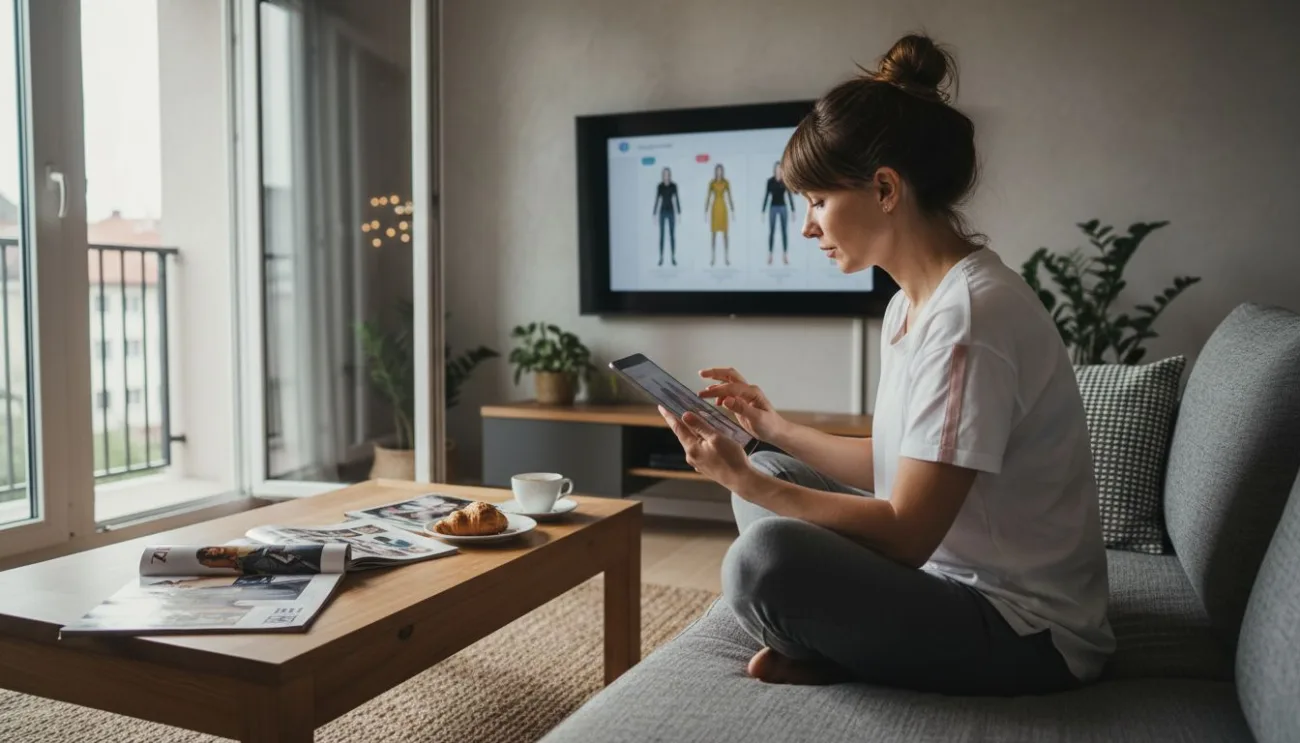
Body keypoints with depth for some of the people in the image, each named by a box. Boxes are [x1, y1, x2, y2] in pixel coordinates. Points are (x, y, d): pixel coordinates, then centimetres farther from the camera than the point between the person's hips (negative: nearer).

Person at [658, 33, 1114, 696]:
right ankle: (826, 643, -1)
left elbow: (906, 534, -24)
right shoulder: (912, 304, 5)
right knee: (769, 472, 14)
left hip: (1027, 636, -10)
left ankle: (830, 660, 1)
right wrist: (775, 429, 13)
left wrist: (745, 482, -19)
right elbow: (894, 464, 11)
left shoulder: (966, 320, -26)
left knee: (763, 558, -31)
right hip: (952, 577, 10)